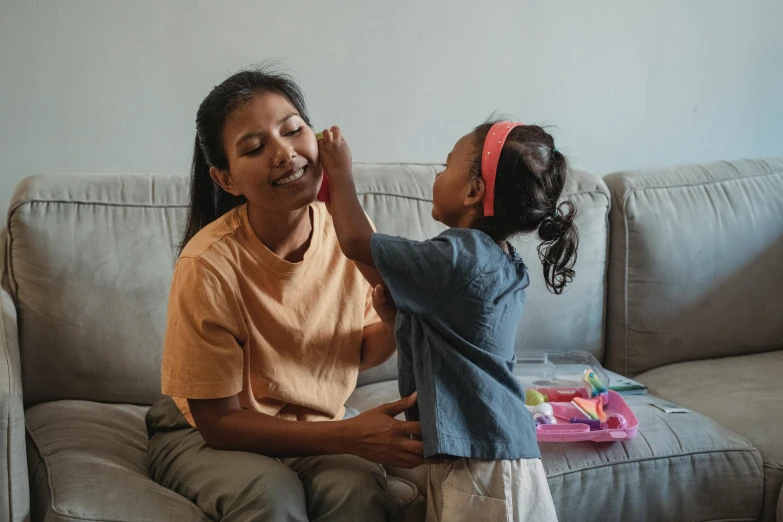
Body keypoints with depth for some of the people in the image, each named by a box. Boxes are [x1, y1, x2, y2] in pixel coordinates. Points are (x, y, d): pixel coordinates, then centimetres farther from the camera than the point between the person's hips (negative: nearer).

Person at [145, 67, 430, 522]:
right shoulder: (209, 265, -25)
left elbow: (360, 354, 5)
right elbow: (218, 421, -19)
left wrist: (393, 323, -19)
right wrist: (349, 436, -28)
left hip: (319, 423, 3)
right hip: (207, 436, -3)